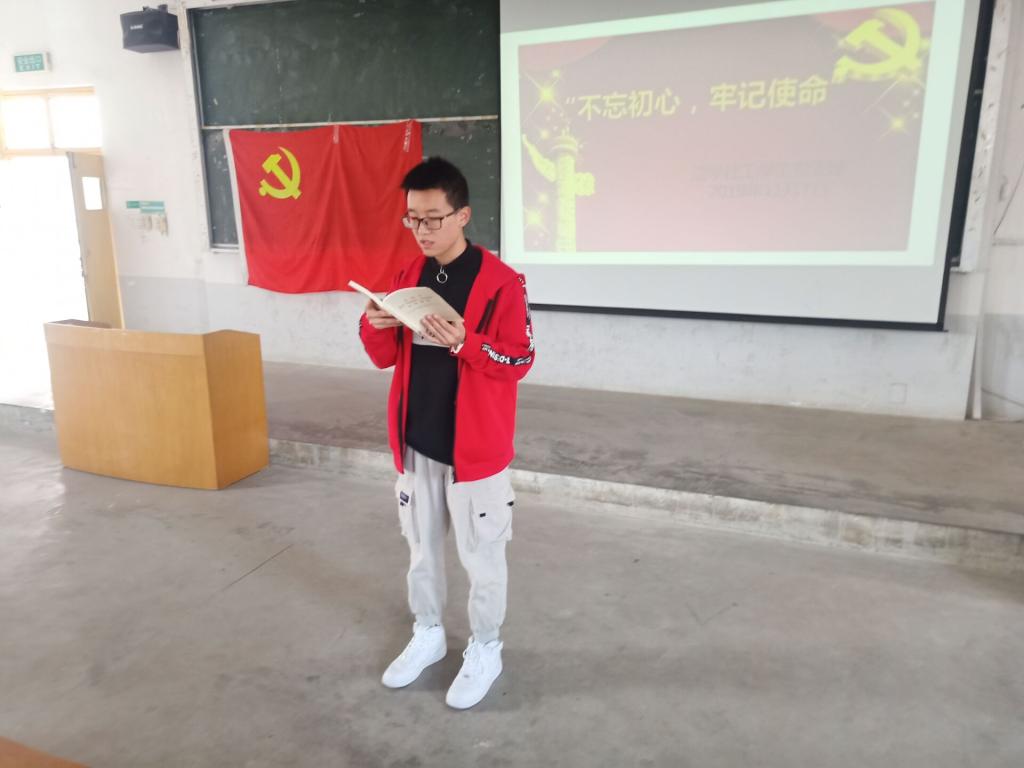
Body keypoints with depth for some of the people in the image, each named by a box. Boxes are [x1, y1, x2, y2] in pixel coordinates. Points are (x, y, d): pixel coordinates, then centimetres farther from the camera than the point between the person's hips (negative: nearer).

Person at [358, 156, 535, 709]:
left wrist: (462, 342, -28)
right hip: (415, 442, 6)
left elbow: (519, 361, -14)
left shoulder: (501, 281, -13)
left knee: (480, 557, 10)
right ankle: (427, 635, 41)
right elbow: (387, 358, 9)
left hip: (475, 447, -5)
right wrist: (375, 328, -12)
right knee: (421, 548, 20)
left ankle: (485, 651, 31)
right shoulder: (407, 277, 5)